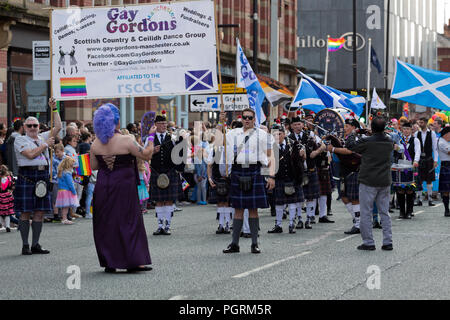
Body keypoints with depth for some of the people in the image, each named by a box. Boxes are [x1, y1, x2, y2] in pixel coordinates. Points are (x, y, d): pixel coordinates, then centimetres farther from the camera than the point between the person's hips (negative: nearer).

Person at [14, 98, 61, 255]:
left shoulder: (43, 137, 17)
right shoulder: (20, 140, 1)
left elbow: (58, 127, 12)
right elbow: (30, 154, -13)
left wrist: (54, 109, 8)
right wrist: (46, 145, -4)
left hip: (43, 176, 5)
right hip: (27, 176, -5)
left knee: (40, 211, 4)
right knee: (25, 212, -4)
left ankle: (35, 245, 10)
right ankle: (25, 245, 1)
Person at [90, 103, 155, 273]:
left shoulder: (96, 144, -1)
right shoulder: (126, 141, -14)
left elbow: (93, 166, 8)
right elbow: (147, 155, -7)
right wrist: (151, 136, 3)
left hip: (103, 188, 4)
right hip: (124, 187, -4)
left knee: (106, 223, 10)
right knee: (128, 221, 4)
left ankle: (109, 263, 11)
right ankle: (133, 261, 2)